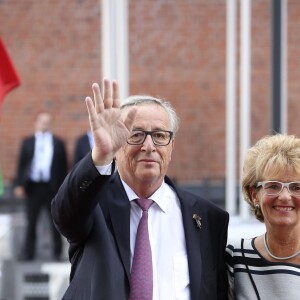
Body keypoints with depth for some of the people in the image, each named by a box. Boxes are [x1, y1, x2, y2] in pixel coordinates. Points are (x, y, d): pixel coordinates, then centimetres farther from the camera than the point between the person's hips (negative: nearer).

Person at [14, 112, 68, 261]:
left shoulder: (58, 143, 8)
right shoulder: (27, 142, 10)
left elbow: (63, 166, 5)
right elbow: (21, 164, 6)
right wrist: (19, 185, -4)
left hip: (52, 187, -1)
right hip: (33, 186, 1)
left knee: (55, 222, 5)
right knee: (31, 222, 4)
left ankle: (57, 253, 13)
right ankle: (28, 253, 9)